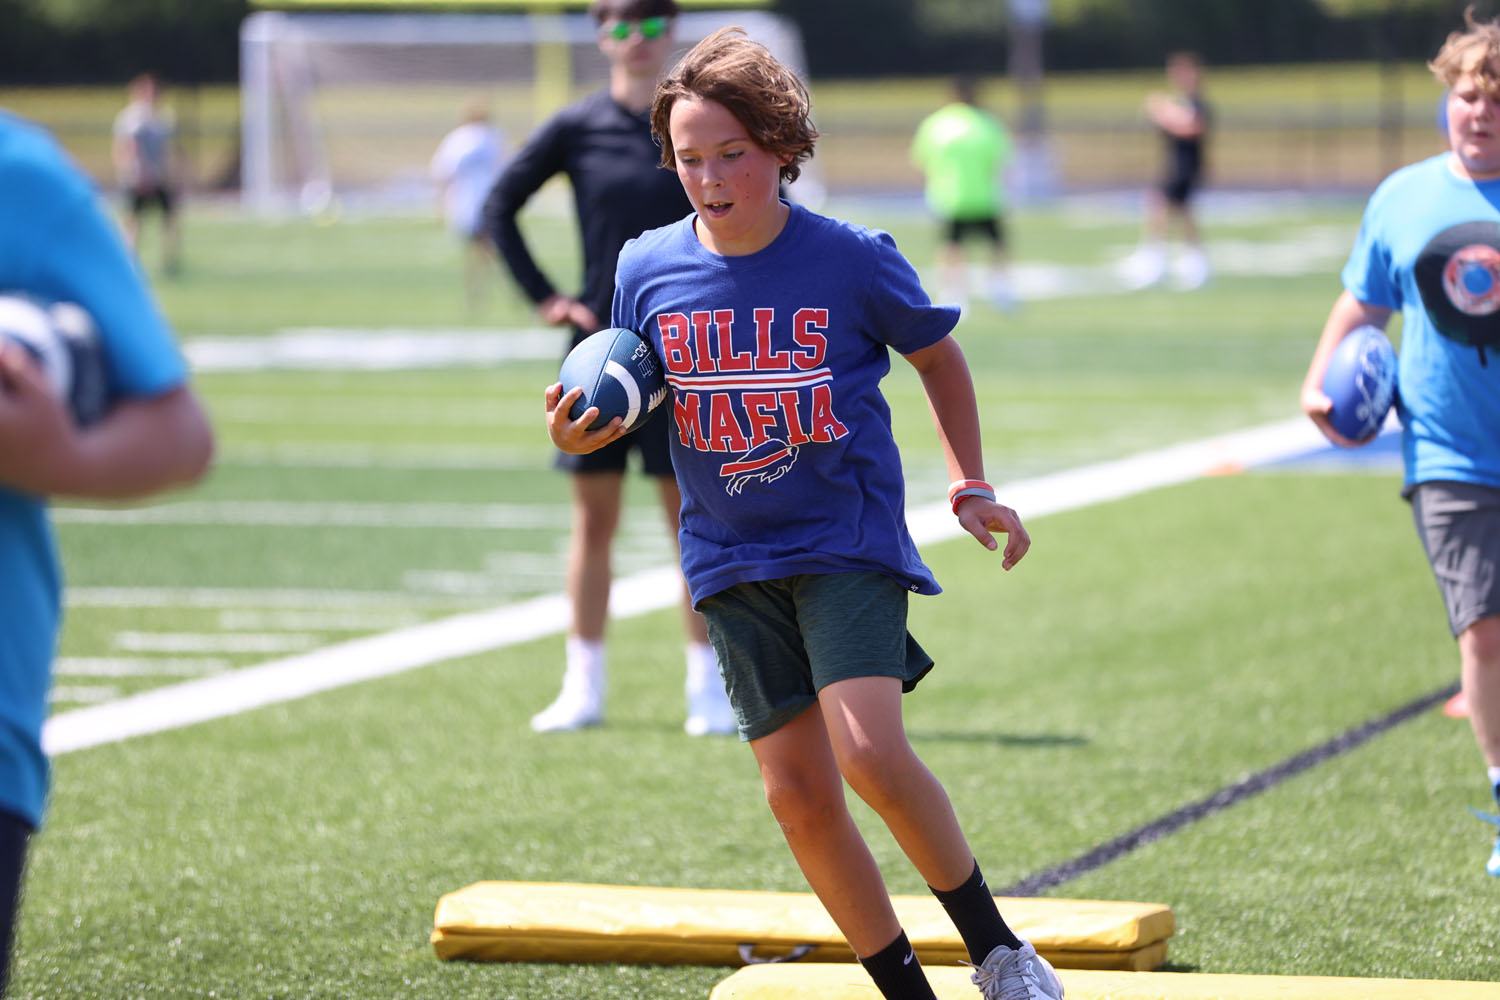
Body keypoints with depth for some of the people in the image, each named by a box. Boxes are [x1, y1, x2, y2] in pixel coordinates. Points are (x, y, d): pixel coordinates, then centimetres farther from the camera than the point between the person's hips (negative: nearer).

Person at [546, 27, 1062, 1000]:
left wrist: (972, 491, 4)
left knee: (870, 752, -22)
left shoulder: (852, 260, -10)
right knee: (798, 792, 1)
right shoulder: (648, 271, -2)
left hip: (849, 538, -4)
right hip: (733, 558, 4)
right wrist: (581, 433, -12)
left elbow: (939, 356, 7)